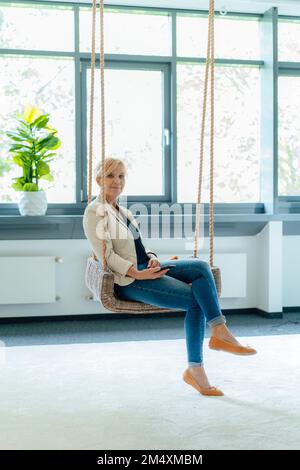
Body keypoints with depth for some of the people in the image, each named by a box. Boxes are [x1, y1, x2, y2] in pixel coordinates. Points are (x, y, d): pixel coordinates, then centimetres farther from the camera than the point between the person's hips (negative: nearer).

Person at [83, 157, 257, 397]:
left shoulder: (123, 211, 21)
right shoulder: (95, 212, -5)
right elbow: (107, 255, -14)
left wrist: (152, 258, -3)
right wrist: (138, 274, -23)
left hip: (144, 269, 8)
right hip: (127, 280, -8)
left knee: (200, 267, -17)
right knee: (195, 299, -21)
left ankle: (219, 333, -19)